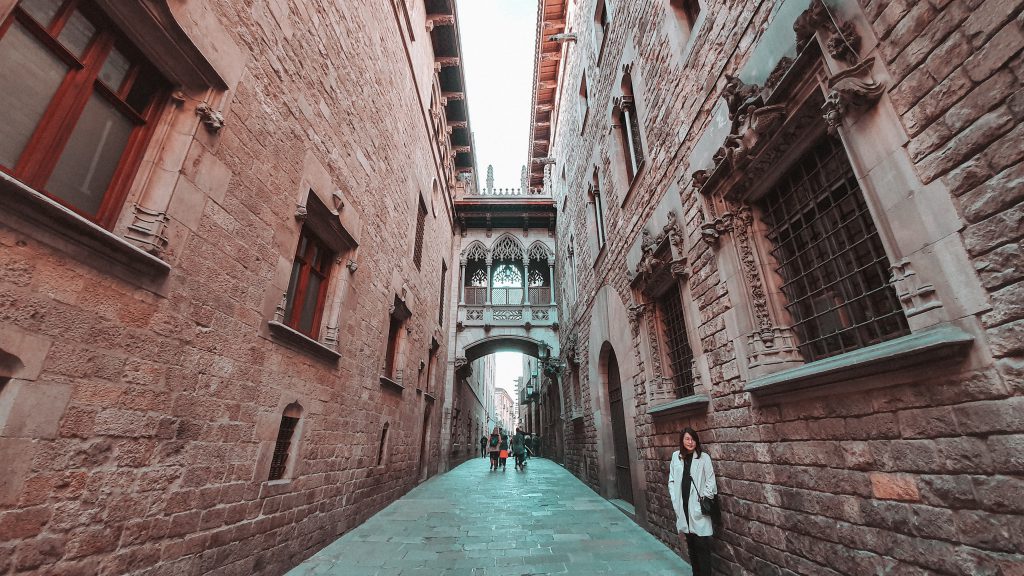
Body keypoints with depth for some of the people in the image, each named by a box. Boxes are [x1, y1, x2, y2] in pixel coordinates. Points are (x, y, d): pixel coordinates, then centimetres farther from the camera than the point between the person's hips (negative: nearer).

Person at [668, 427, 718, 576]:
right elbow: (672, 480, 8)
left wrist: (703, 500, -9)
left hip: (698, 506, -3)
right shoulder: (676, 456, 4)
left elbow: (711, 482, -4)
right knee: (690, 544, 15)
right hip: (683, 506, 4)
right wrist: (675, 499, -1)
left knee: (702, 545, -1)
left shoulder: (704, 457, -6)